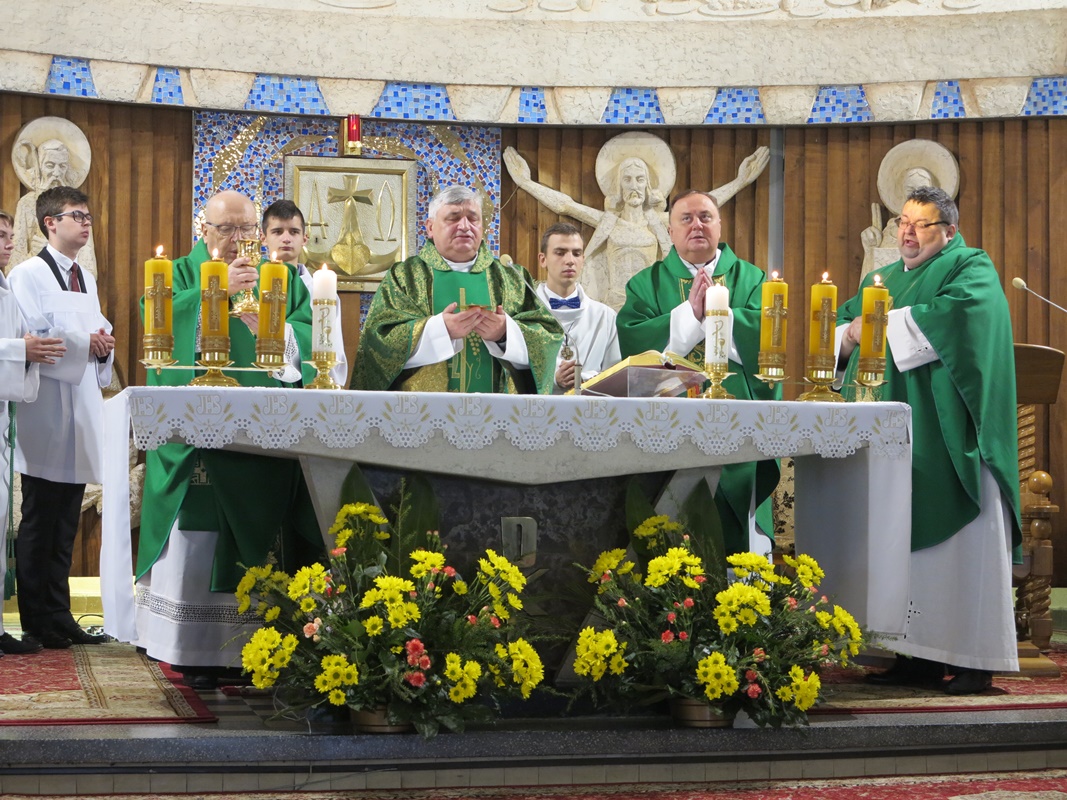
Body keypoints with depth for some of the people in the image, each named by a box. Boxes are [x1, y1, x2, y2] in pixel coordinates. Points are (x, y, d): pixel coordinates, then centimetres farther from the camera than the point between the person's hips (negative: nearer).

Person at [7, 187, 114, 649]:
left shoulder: (86, 280, 18)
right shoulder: (28, 276, -6)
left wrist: (104, 347, 0)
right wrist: (85, 343, -16)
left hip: (82, 406, 7)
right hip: (46, 411, -7)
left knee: (66, 524, 9)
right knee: (40, 522, -3)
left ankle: (59, 618, 14)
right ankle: (37, 624, 2)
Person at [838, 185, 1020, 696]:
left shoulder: (971, 268, 1)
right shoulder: (882, 279, 22)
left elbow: (960, 311, -20)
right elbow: (840, 326, 19)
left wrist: (885, 326, -15)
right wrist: (851, 332, -5)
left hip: (950, 439, -7)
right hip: (894, 440, 7)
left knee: (961, 544, -7)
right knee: (905, 544, 4)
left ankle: (976, 658, -4)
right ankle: (920, 655, 8)